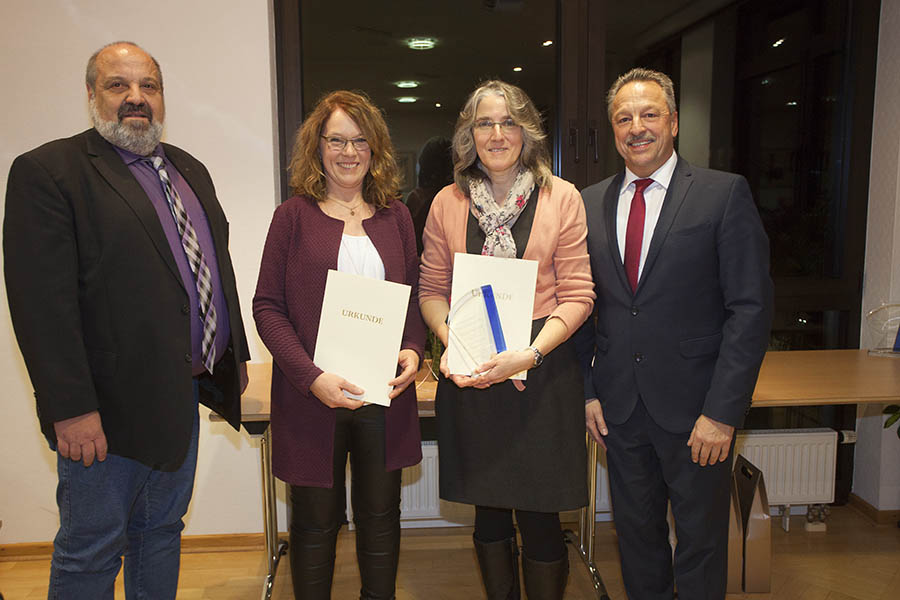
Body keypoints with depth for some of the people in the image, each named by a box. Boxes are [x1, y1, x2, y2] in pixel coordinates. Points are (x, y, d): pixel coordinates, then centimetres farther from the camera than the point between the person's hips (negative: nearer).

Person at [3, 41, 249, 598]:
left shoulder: (190, 170, 13)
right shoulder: (47, 171, -11)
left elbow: (218, 268, 17)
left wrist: (235, 355, 13)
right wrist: (71, 408, -21)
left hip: (184, 393, 7)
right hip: (109, 407, -7)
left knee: (161, 531, 20)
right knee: (90, 552, 8)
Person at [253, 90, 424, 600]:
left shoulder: (395, 215, 9)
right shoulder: (295, 215, 0)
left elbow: (414, 295, 12)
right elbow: (268, 305, -4)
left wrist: (413, 350, -7)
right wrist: (311, 376, -16)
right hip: (313, 396, -2)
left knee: (381, 515, 13)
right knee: (316, 518, 11)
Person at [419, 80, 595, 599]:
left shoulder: (562, 197, -1)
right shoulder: (448, 202, 6)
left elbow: (577, 295, -3)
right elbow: (432, 289, 9)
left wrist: (530, 354, -17)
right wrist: (451, 343, -10)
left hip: (542, 369, -2)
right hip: (469, 374, 2)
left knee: (539, 515, 3)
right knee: (489, 512, 15)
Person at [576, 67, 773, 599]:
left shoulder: (725, 193, -6)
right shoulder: (591, 203, 6)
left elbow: (752, 307, -10)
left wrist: (722, 411, -14)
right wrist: (587, 390, 1)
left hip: (694, 408, -3)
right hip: (619, 405, 3)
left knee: (701, 540, 13)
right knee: (636, 534, 18)